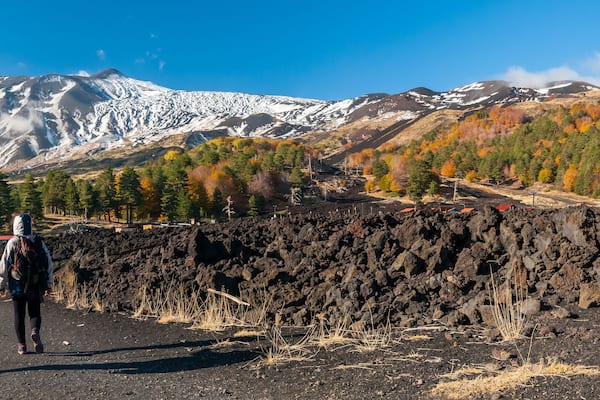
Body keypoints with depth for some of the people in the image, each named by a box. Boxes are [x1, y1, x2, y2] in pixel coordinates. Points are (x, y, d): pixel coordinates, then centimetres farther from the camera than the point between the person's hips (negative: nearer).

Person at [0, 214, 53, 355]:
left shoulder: (12, 243, -6)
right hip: (35, 286, 1)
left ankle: (22, 345, 12)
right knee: (35, 312, 11)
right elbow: (48, 263, 2)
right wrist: (48, 284, 10)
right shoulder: (38, 242, 0)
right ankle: (35, 331, -18)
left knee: (19, 315, 9)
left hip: (17, 286, -1)